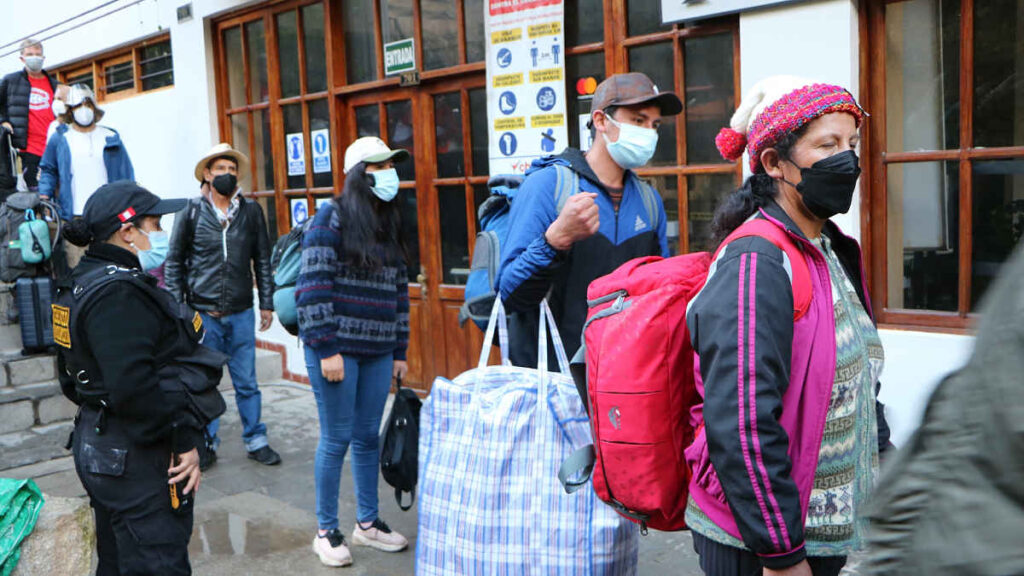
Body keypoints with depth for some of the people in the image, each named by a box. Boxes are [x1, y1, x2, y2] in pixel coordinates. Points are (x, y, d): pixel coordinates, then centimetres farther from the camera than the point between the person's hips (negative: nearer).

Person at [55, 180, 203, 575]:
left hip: (98, 448, 11)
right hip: (135, 459, -11)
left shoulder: (85, 282, 12)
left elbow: (73, 376, 19)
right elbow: (134, 389, -29)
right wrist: (185, 440, -19)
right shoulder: (118, 293, -22)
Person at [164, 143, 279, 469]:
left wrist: (266, 303, 7)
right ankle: (207, 444, 21)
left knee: (247, 382, 8)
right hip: (202, 313, -1)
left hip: (241, 313, 1)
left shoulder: (251, 212, 4)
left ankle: (256, 441, 19)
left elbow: (263, 260, 10)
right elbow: (174, 262, 3)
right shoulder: (192, 212, -1)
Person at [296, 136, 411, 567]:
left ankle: (367, 522, 28)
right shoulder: (332, 219, -8)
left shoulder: (389, 225, 13)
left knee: (369, 437, 13)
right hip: (336, 348, -6)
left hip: (378, 352, 6)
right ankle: (326, 532, 17)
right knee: (337, 439, 2)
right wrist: (326, 349, -16)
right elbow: (313, 288, -13)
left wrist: (400, 350, 13)